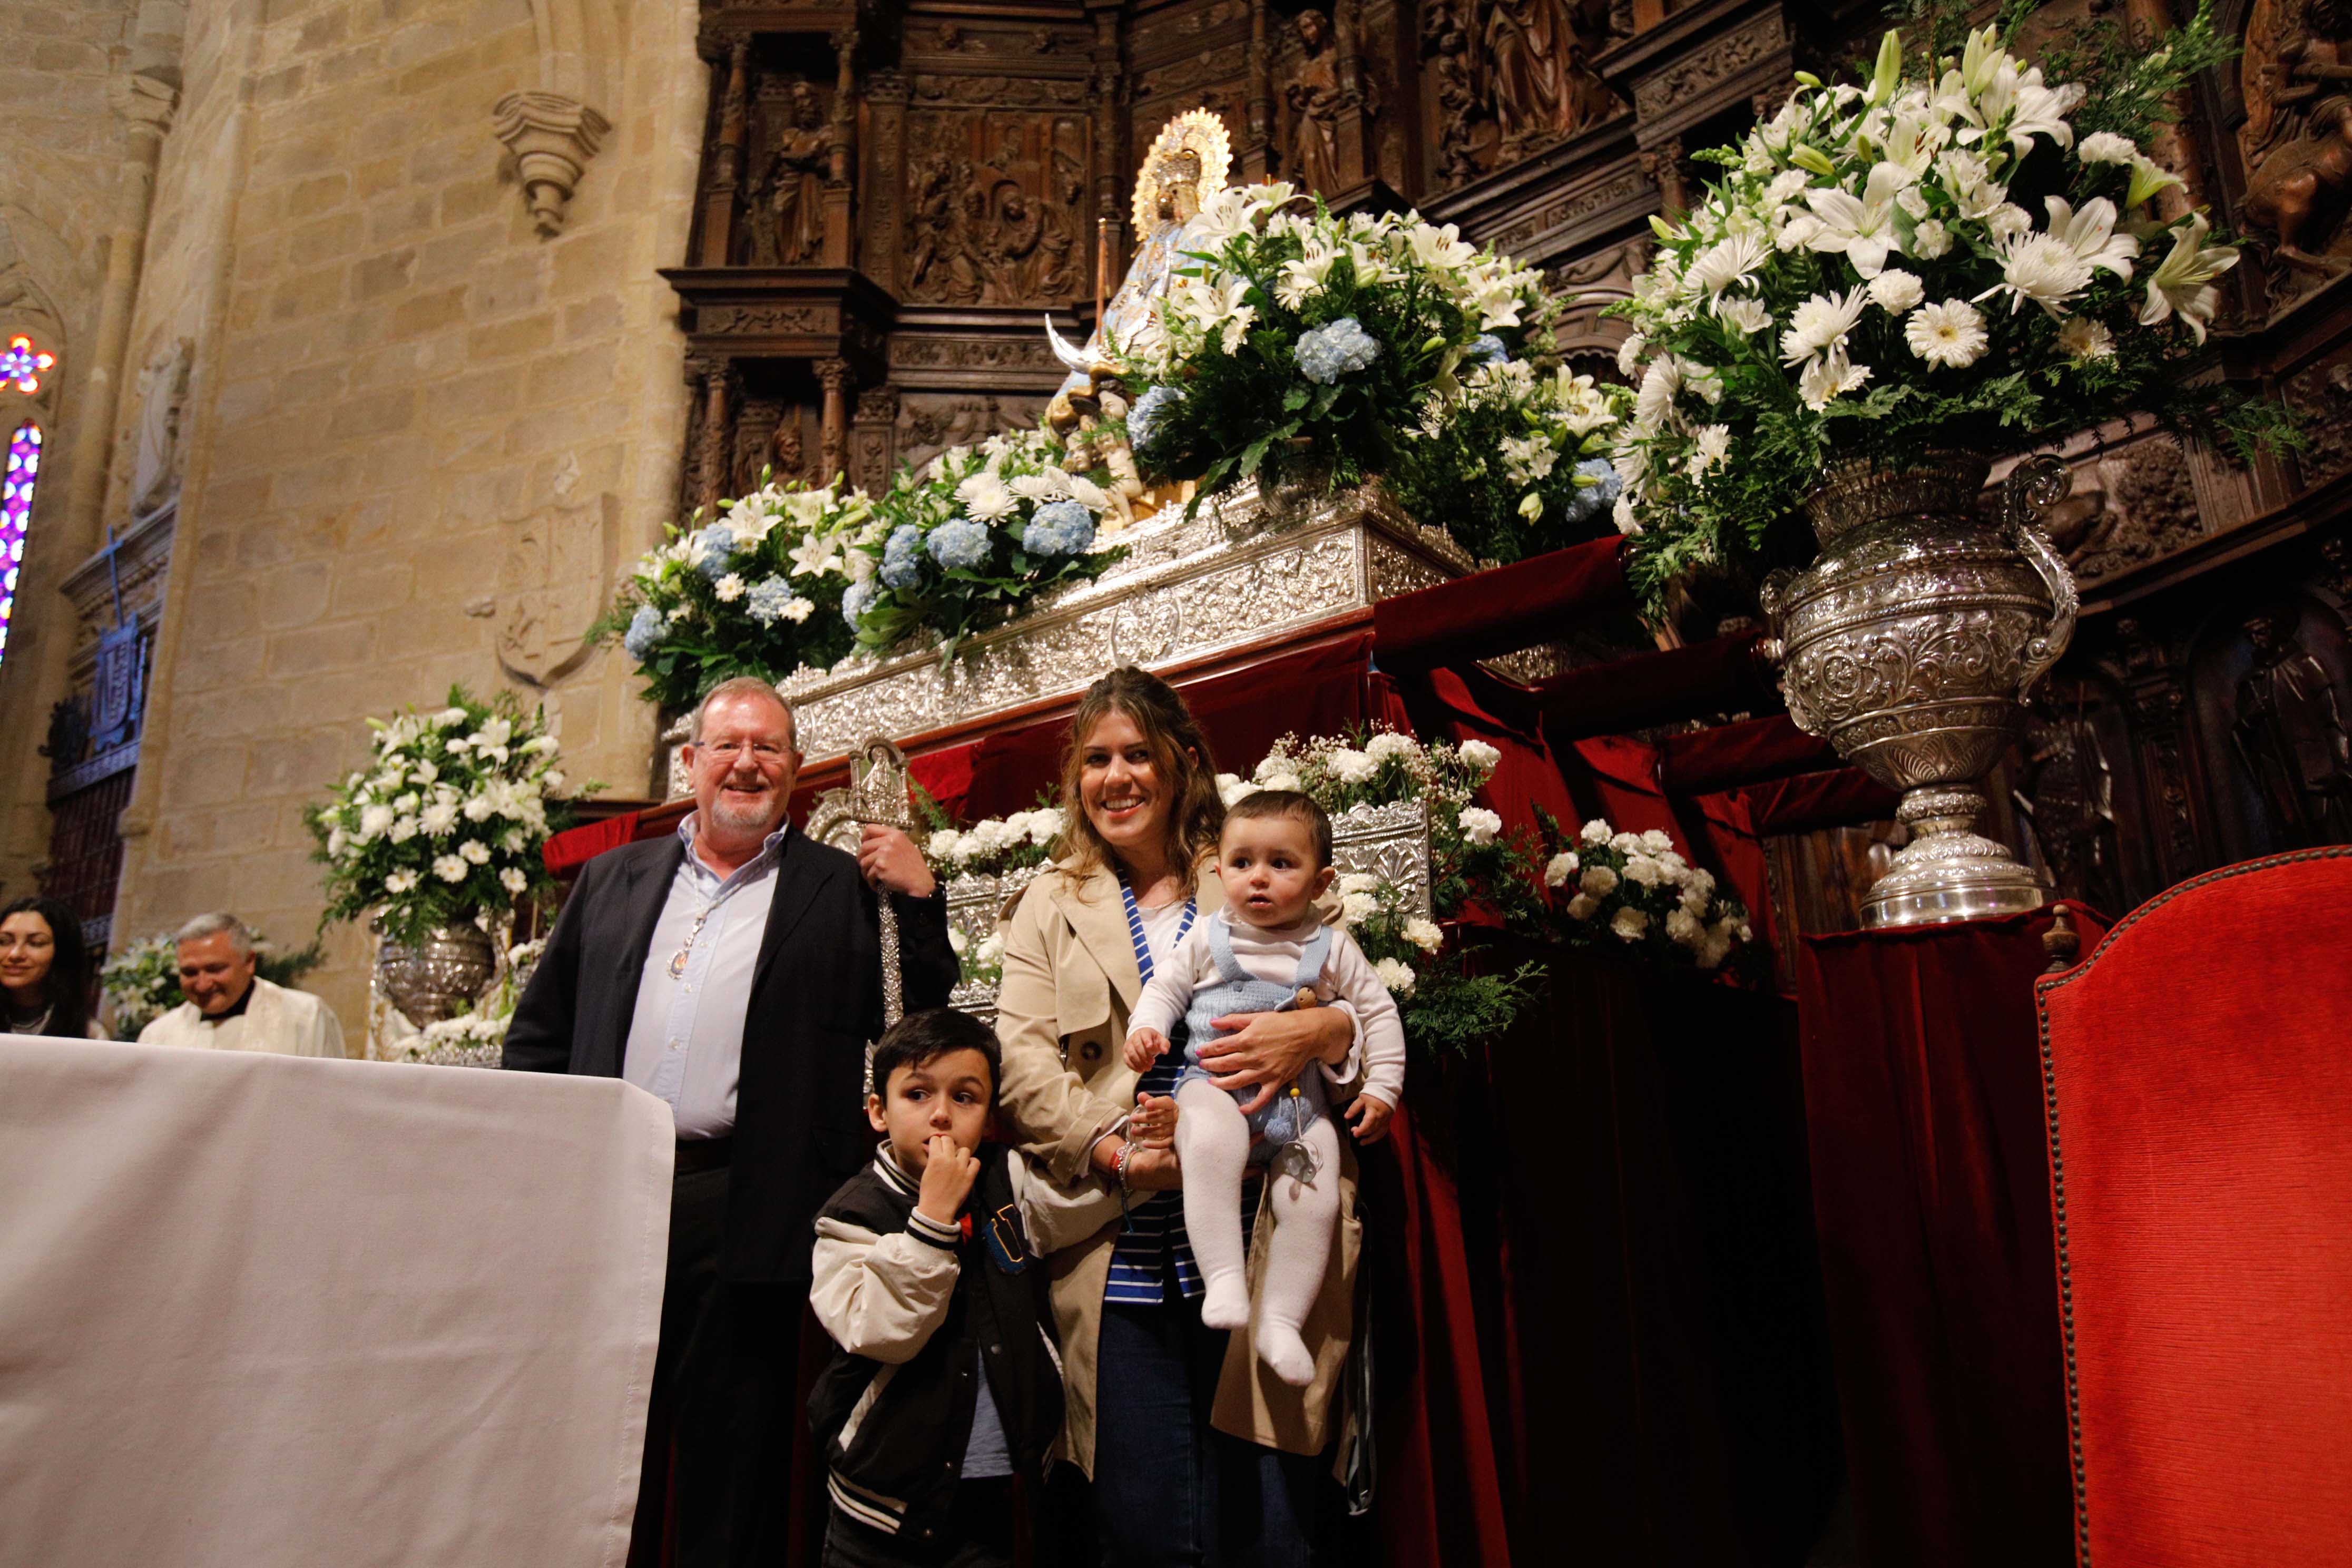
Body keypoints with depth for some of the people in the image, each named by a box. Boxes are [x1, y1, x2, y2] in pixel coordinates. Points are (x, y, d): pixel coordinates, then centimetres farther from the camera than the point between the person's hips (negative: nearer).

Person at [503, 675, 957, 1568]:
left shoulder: (844, 889, 4)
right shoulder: (615, 878, 14)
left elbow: (923, 1026, -1)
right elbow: (537, 1031, 16)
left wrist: (919, 897, -10)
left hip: (745, 1216, -3)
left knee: (729, 1470, 7)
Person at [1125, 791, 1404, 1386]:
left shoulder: (1332, 948, 6)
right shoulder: (1207, 939, 6)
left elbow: (1379, 1011, 12)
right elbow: (1165, 986, 14)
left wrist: (1382, 1089, 7)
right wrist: (1145, 1029, -7)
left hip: (1298, 1098, 2)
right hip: (1213, 1083, -2)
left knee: (1315, 1202, -15)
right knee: (1210, 1145, -36)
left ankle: (1281, 1321, 0)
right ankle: (1224, 1279, -32)